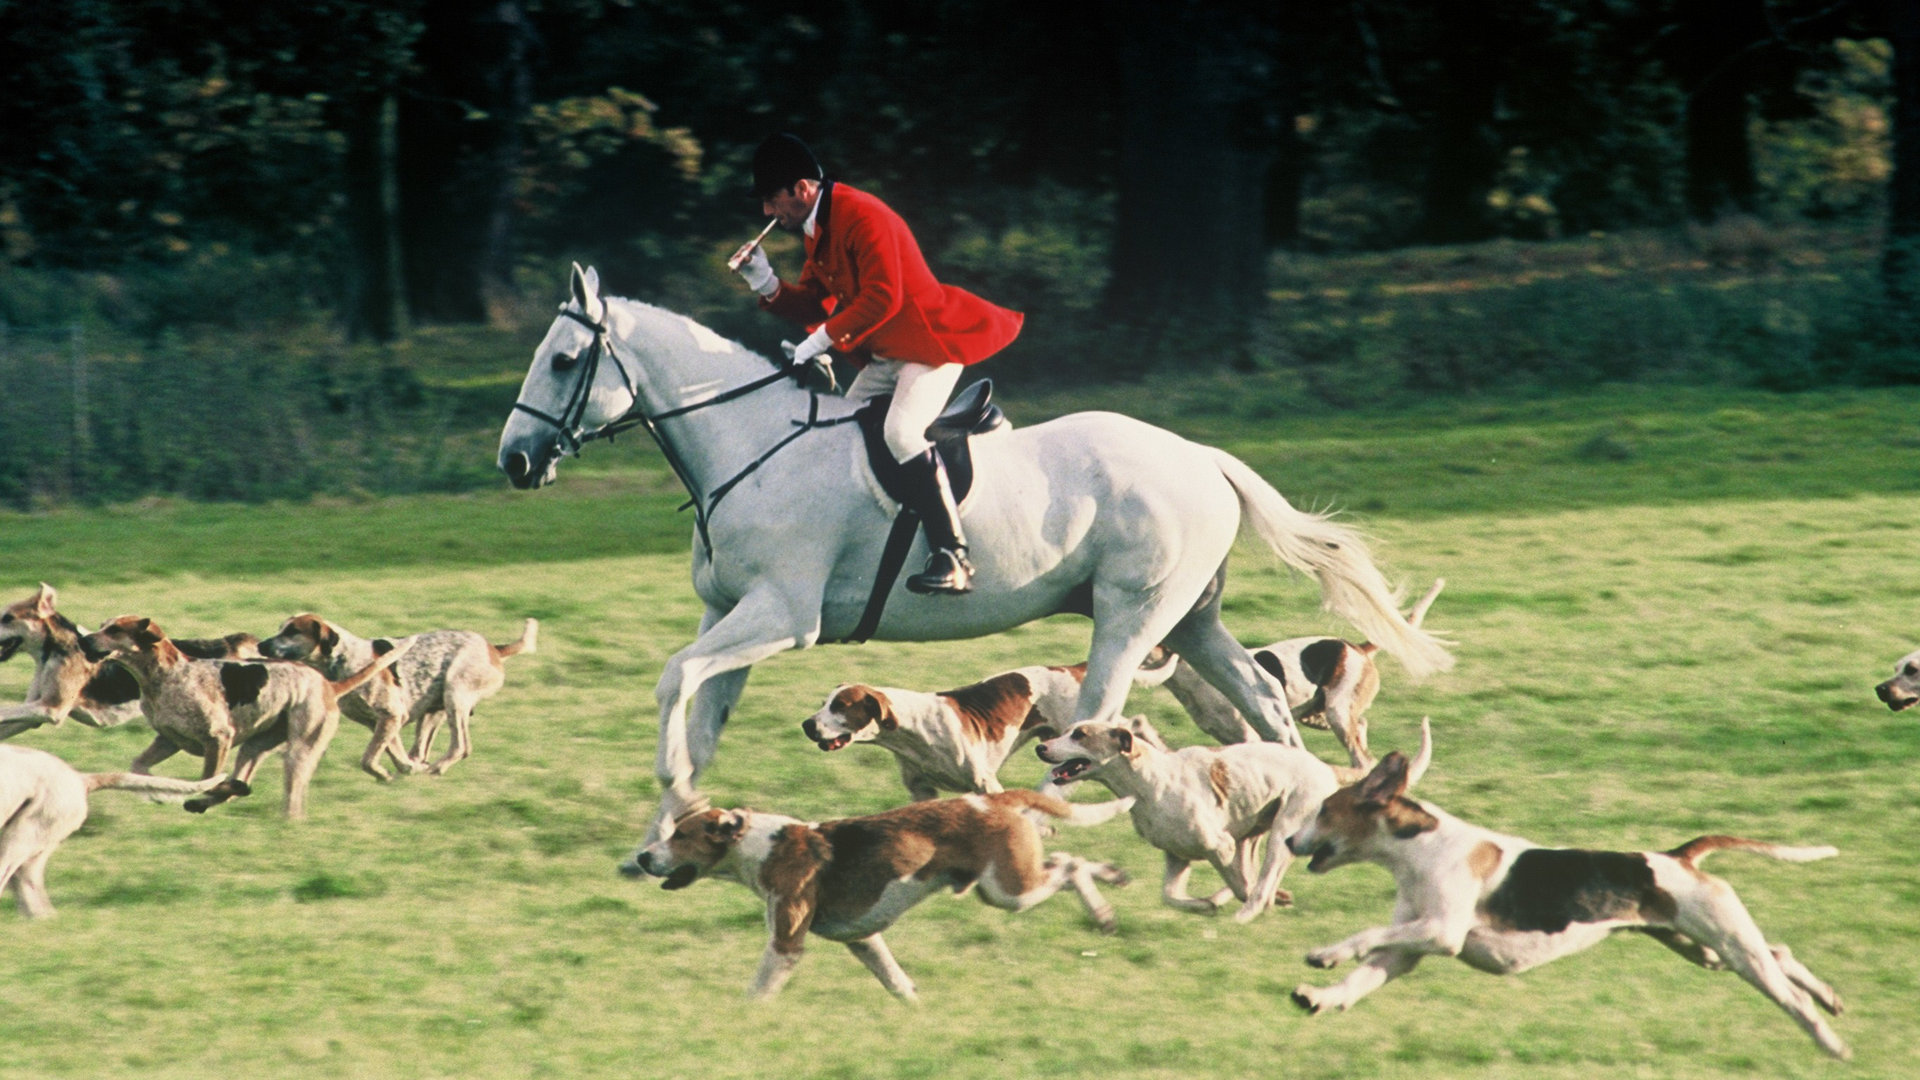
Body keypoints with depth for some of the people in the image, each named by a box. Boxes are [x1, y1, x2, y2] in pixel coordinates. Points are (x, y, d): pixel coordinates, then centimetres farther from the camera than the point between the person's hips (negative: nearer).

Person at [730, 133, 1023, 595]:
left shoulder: (864, 217, -21)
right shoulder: (818, 229, 10)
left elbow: (882, 298, -29)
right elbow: (814, 303, 13)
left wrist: (823, 340, -26)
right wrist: (766, 284, -4)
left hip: (931, 344, -11)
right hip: (883, 358, 11)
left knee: (902, 432, -28)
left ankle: (952, 558, -31)